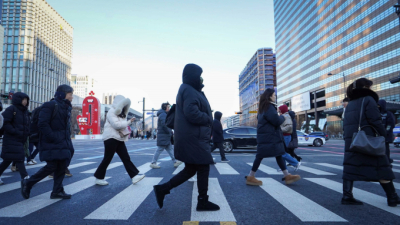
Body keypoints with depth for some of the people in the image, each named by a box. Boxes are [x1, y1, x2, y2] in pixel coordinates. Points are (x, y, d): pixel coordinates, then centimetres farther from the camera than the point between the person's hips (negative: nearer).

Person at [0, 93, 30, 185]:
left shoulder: (25, 111, 14)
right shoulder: (11, 110, -9)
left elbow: (27, 125, 18)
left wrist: (26, 134, 3)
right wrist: (16, 132, -21)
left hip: (20, 140, 7)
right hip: (12, 140, -7)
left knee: (8, 160, 14)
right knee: (19, 158, -8)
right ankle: (25, 178, -6)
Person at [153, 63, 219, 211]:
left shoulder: (189, 90, 20)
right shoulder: (189, 91, -13)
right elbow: (192, 113, -25)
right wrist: (208, 119, -9)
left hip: (193, 136, 10)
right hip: (193, 137, -10)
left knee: (191, 169, 13)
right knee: (203, 167, 1)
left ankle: (162, 189, 14)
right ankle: (203, 202, 14)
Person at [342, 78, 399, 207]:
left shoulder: (350, 104, 17)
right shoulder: (368, 99, -5)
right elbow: (376, 121, -13)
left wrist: (349, 138, 16)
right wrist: (383, 136, -5)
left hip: (351, 141, 7)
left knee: (350, 167, 3)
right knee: (382, 167, 5)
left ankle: (347, 196, 1)